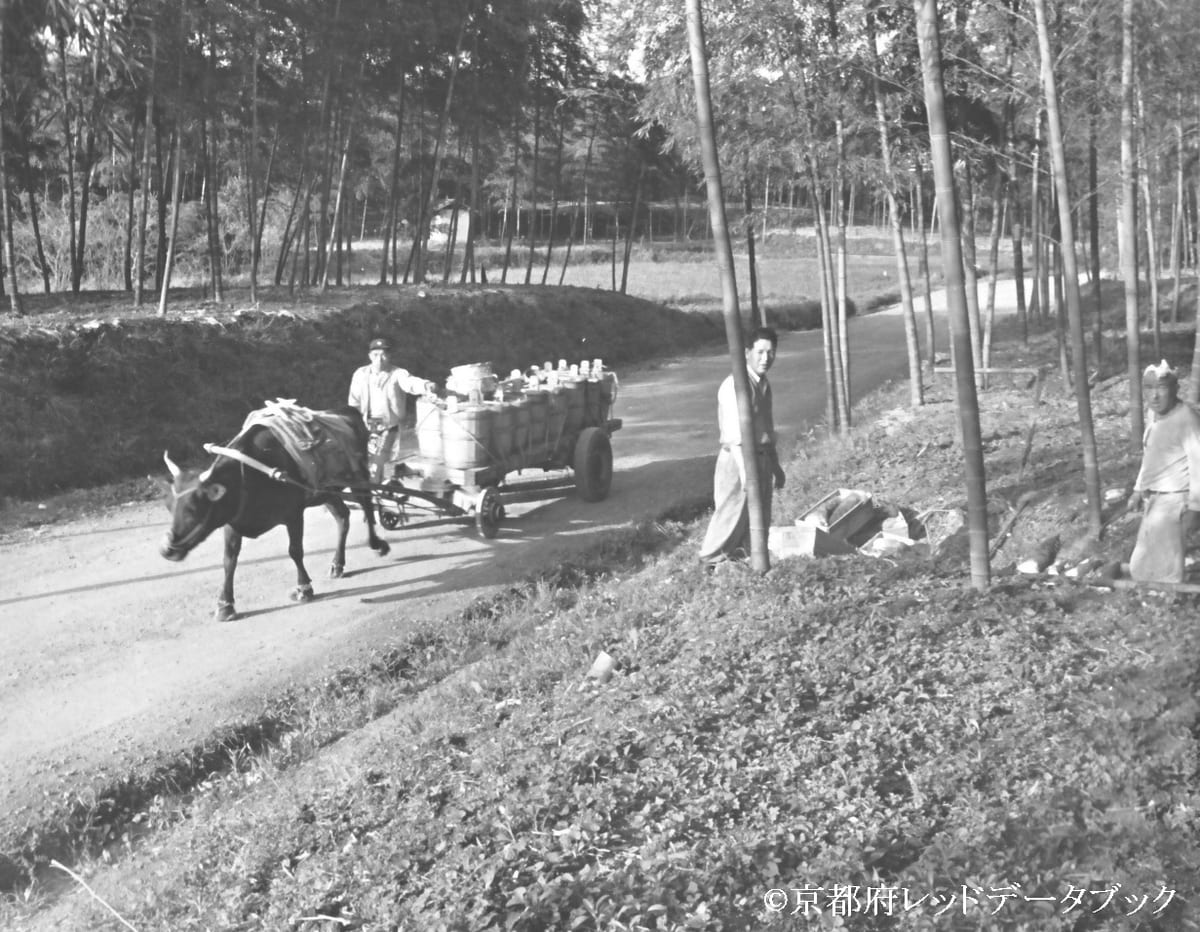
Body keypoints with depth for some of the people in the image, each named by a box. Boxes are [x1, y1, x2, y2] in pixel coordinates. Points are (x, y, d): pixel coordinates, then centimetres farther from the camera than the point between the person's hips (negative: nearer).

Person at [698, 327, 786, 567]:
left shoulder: (763, 384, 12)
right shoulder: (735, 385, -17)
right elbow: (735, 433, -23)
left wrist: (775, 465, 25)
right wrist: (745, 470, -28)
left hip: (761, 457, 9)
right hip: (738, 459, -9)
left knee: (760, 518, 12)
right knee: (732, 514, -3)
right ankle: (712, 561, 9)